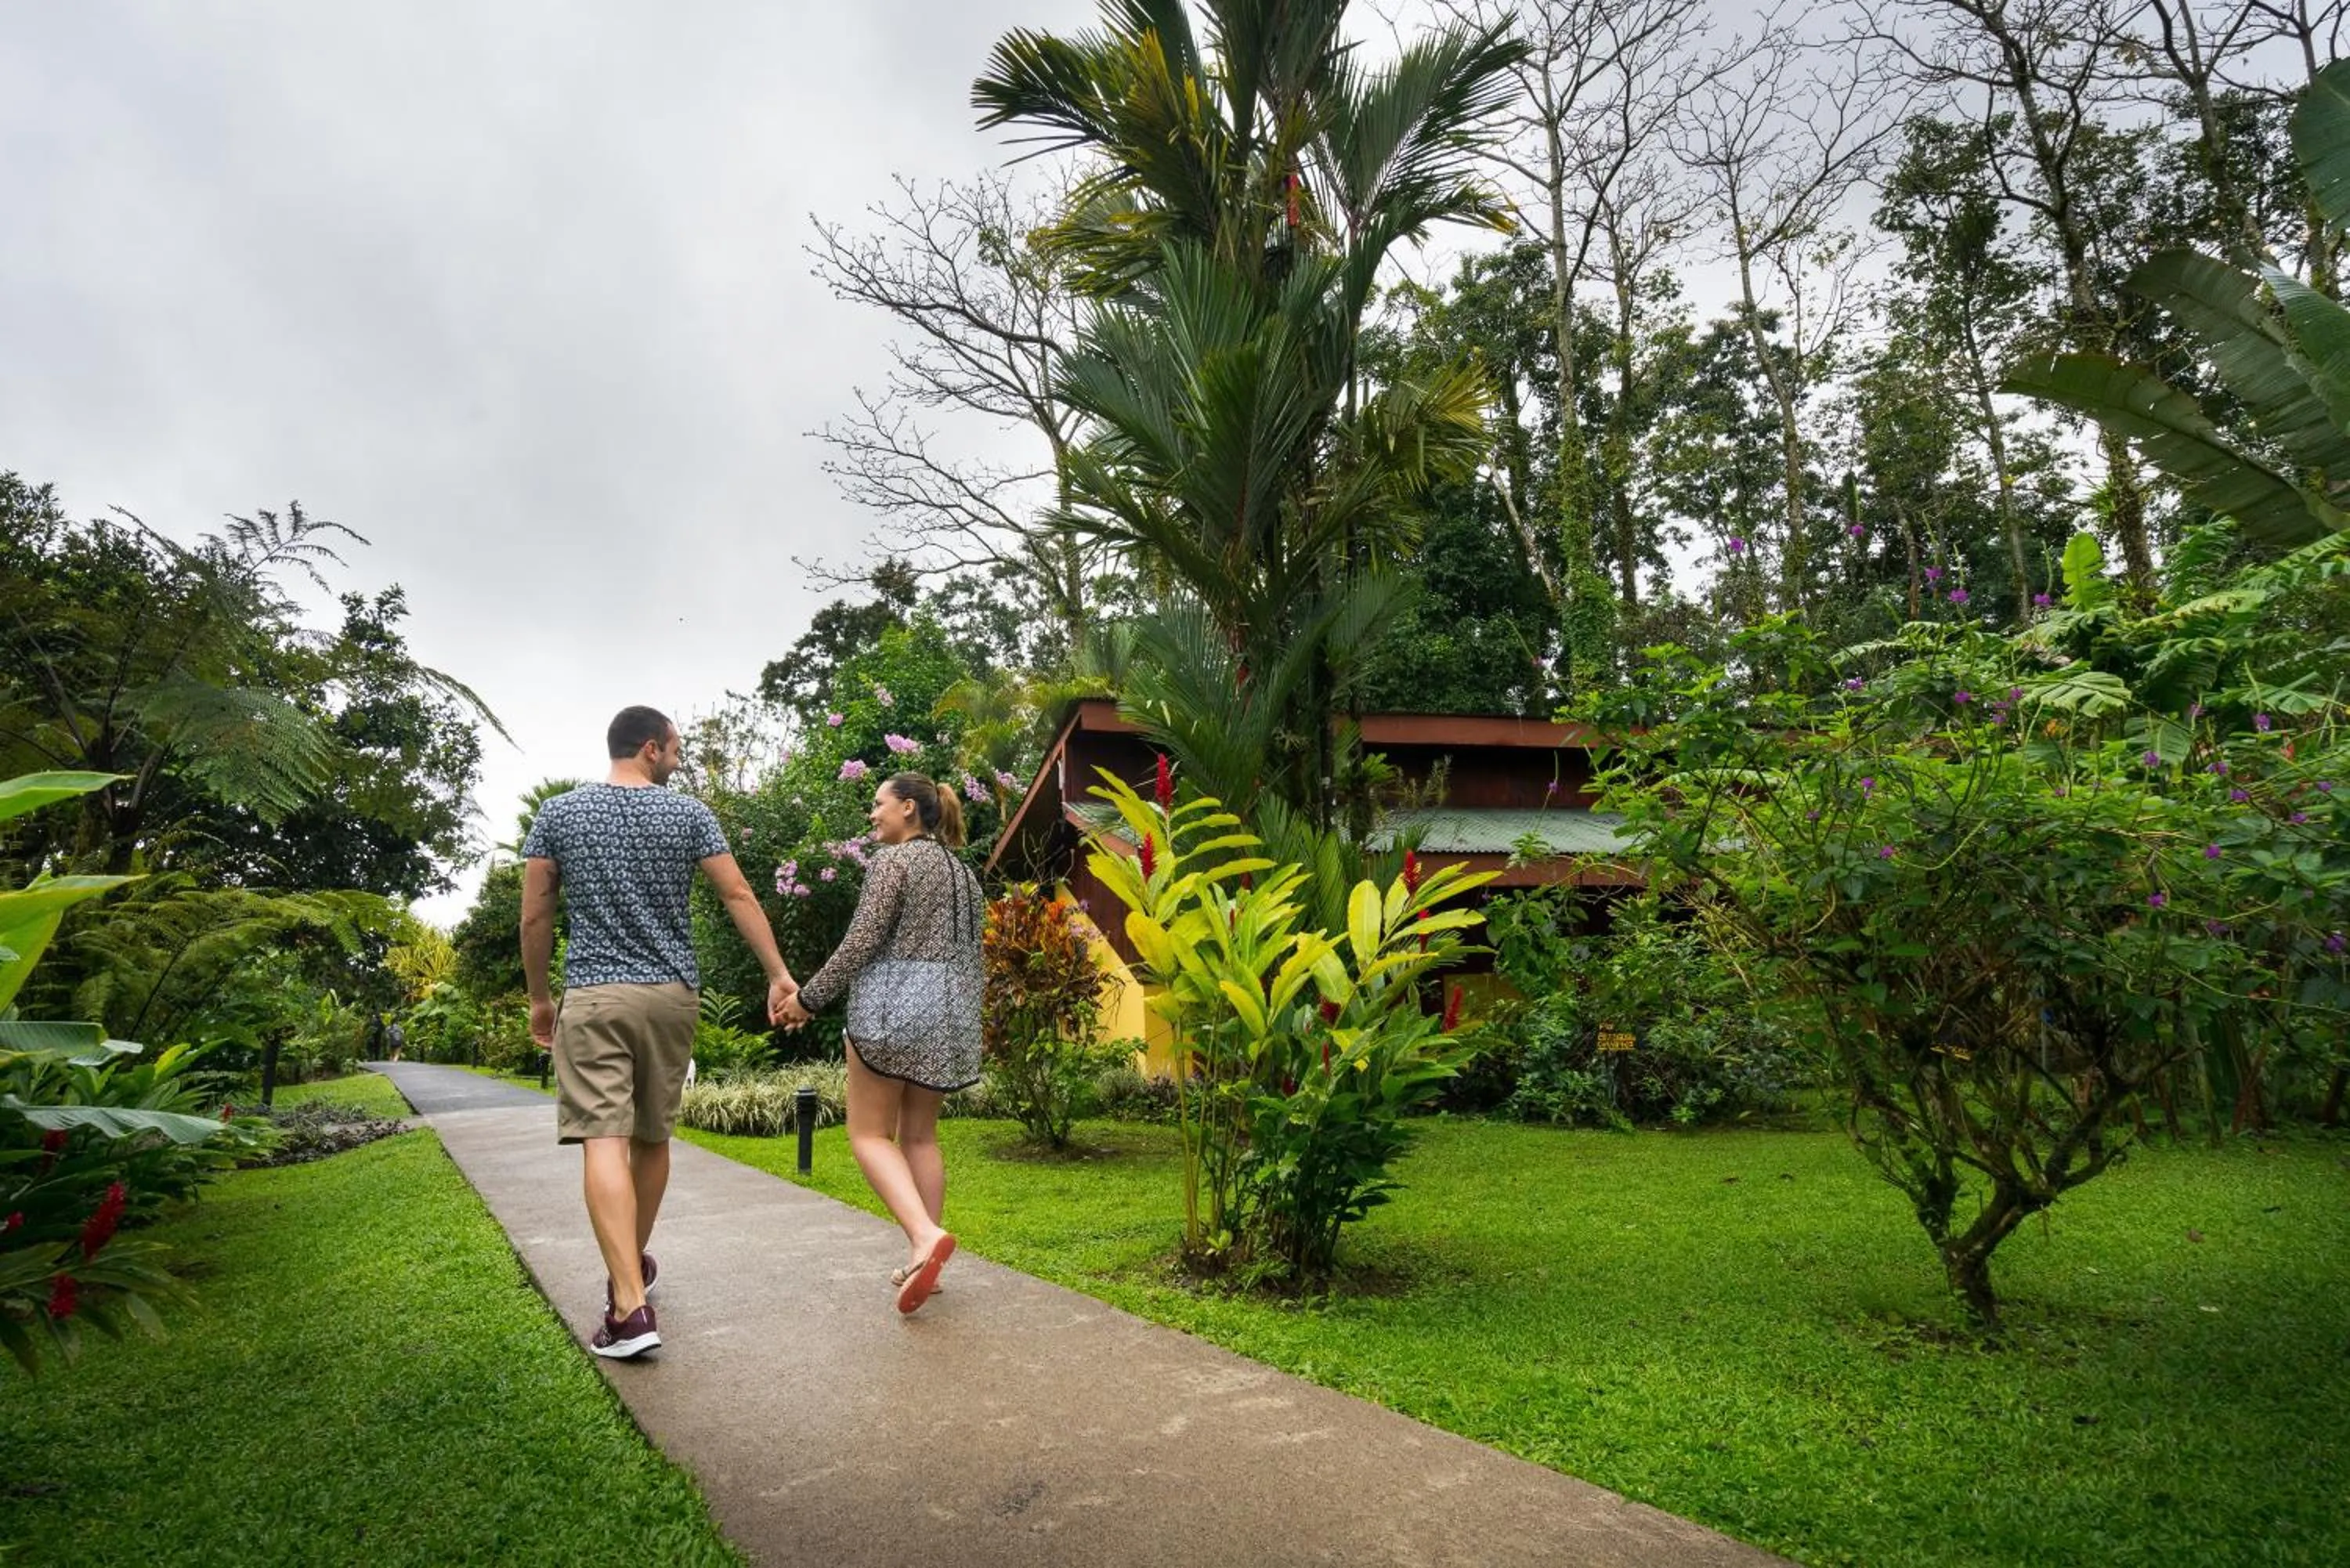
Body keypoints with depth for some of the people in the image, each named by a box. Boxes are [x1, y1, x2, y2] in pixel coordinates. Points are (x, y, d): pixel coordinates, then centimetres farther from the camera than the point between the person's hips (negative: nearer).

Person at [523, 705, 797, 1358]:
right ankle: (632, 1265, 34)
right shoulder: (689, 814, 0)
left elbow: (534, 918, 3)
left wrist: (539, 998, 14)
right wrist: (779, 976, 2)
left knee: (604, 1141, -9)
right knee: (652, 1137, 17)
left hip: (593, 994, -1)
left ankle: (631, 1307, -18)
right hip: (672, 994, 2)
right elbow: (740, 898, -3)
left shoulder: (557, 813, 2)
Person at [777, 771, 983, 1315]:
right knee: (920, 1135, 13)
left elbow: (862, 943, -12)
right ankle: (924, 1258, 12)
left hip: (892, 1007, -7)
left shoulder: (892, 860, -6)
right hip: (951, 1012, 7)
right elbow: (972, 956, 19)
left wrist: (808, 997, -4)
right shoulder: (962, 871, 17)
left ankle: (925, 1235, -20)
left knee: (871, 1134, -1)